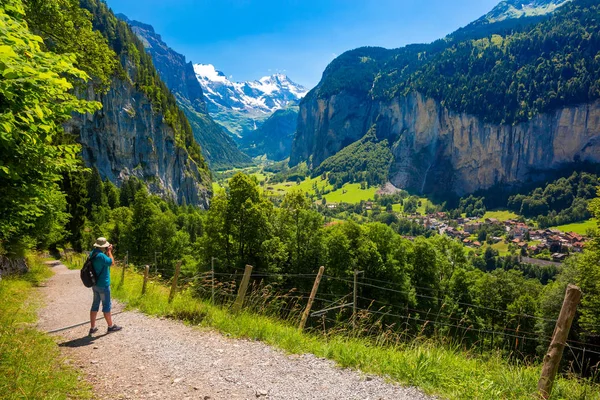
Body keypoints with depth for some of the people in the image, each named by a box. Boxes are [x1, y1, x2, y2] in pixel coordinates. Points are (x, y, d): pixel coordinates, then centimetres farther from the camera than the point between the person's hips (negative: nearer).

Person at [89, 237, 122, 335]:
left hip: (95, 284, 9)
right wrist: (109, 252, -5)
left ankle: (92, 328, 19)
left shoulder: (93, 253, 5)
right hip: (103, 285, -9)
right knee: (106, 305, 4)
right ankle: (111, 326, 16)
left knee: (95, 305, 14)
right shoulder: (101, 255, -24)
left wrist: (107, 252, 7)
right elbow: (111, 262, -13)